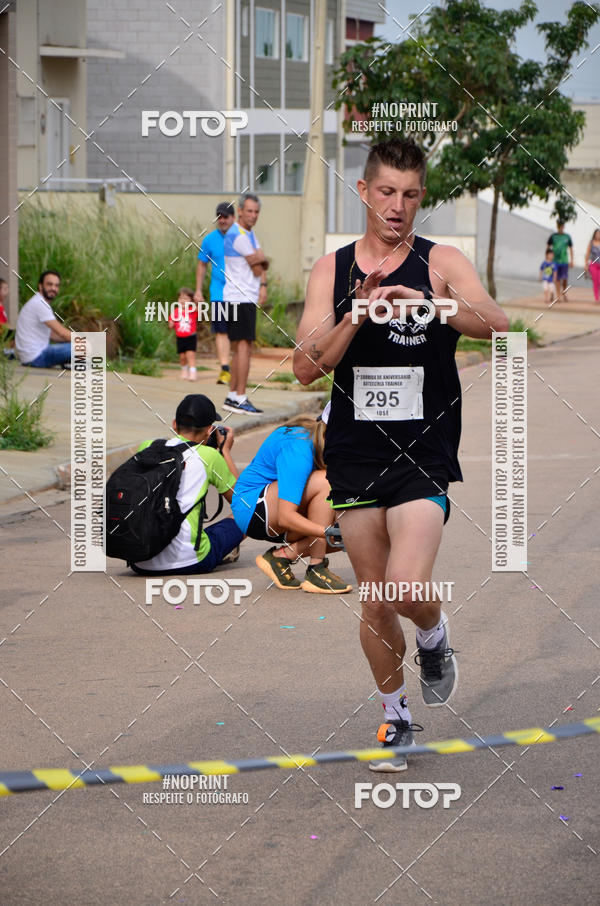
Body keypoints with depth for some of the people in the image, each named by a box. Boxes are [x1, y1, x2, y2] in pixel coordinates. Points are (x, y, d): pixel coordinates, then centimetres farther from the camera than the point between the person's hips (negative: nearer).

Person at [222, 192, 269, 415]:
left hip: (247, 298, 10)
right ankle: (240, 398, -14)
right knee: (244, 345, -13)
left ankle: (232, 396, 18)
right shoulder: (238, 235, -15)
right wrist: (262, 261, 12)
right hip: (240, 298, -10)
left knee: (242, 347, 13)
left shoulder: (250, 233, 18)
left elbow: (261, 263, 17)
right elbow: (258, 267, -11)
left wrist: (262, 286, 1)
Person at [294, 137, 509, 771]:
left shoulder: (441, 264, -2)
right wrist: (357, 315, -19)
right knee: (373, 602, 8)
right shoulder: (331, 270, 5)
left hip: (424, 456, -3)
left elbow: (497, 323, -20)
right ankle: (395, 717, 29)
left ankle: (434, 638, 16)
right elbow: (305, 367, -4)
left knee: (406, 591, -18)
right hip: (356, 457, 3)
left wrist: (431, 302, -37)